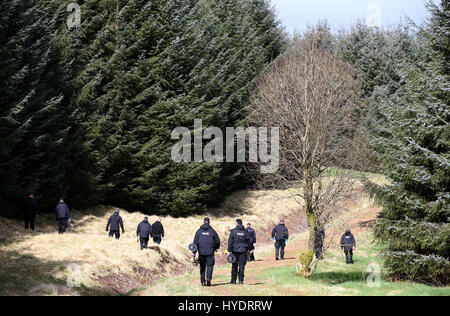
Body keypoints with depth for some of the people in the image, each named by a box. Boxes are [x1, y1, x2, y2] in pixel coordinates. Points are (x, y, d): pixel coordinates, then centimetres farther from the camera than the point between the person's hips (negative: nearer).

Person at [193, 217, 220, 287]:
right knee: (210, 265, 4)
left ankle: (203, 281, 15)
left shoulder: (199, 231, 3)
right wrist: (216, 248, 24)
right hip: (210, 251, -2)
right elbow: (217, 241, 4)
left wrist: (194, 252, 2)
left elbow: (195, 242, 0)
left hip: (201, 252, 2)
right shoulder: (212, 231, -2)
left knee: (202, 266, 13)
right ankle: (208, 278, -18)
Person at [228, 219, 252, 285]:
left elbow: (230, 241, -7)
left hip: (235, 250, -1)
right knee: (242, 265, 4)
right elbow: (250, 240, 4)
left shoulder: (233, 231, -3)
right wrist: (248, 249, 11)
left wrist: (229, 250, -6)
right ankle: (240, 280, 0)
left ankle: (233, 280, 9)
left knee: (234, 266, 7)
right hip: (243, 251, 1)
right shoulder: (245, 231, 3)